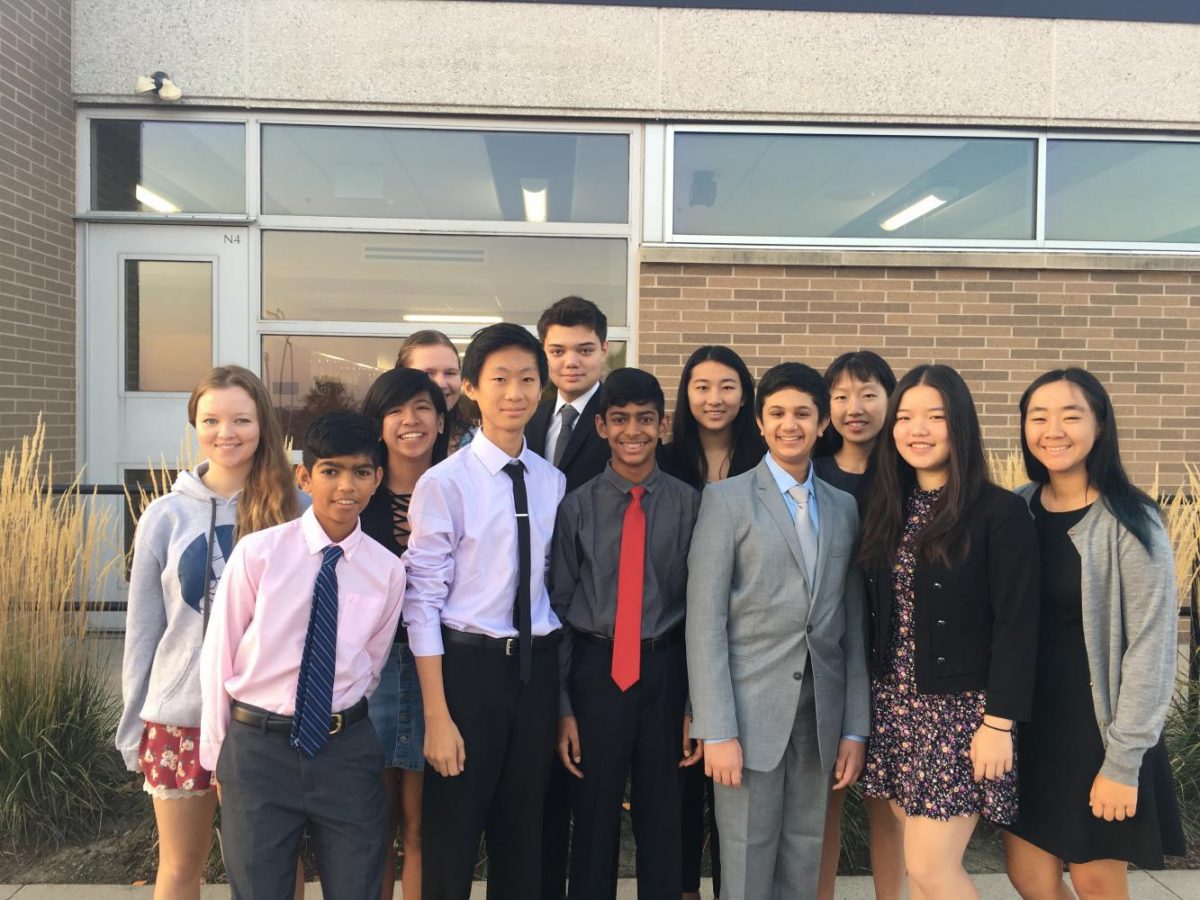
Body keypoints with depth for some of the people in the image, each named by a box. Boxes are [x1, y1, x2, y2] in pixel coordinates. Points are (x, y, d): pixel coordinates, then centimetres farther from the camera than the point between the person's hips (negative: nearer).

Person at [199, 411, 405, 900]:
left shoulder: (387, 571, -3)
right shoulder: (258, 552, -9)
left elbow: (369, 666, 7)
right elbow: (218, 654, -1)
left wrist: (342, 729, 8)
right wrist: (216, 753, 5)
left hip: (345, 750, 2)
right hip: (258, 746, -1)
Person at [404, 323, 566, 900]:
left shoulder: (554, 483, 4)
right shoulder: (444, 482, -10)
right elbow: (422, 600, -10)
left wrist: (565, 698, 8)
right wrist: (437, 717, -12)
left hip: (538, 667, 4)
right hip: (469, 664, -4)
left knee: (522, 837, 17)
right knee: (451, 839, 10)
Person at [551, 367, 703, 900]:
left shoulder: (688, 505, -2)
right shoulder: (577, 506, -2)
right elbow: (559, 605, 1)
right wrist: (562, 706, -1)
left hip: (665, 671, 0)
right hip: (596, 670, 0)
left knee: (662, 817, 14)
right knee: (594, 816, 13)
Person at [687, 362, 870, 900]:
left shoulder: (845, 508, 10)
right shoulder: (726, 499, -3)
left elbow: (853, 624, 10)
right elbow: (705, 619, -8)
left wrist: (855, 728, 6)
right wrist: (717, 730, -13)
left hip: (821, 717, 4)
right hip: (750, 714, -4)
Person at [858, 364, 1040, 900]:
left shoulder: (1001, 512, -10)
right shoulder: (887, 510, 6)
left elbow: (1017, 625, -12)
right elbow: (876, 618, 8)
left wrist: (999, 722, -15)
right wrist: (868, 707, 7)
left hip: (960, 711, -5)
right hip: (894, 707, 5)